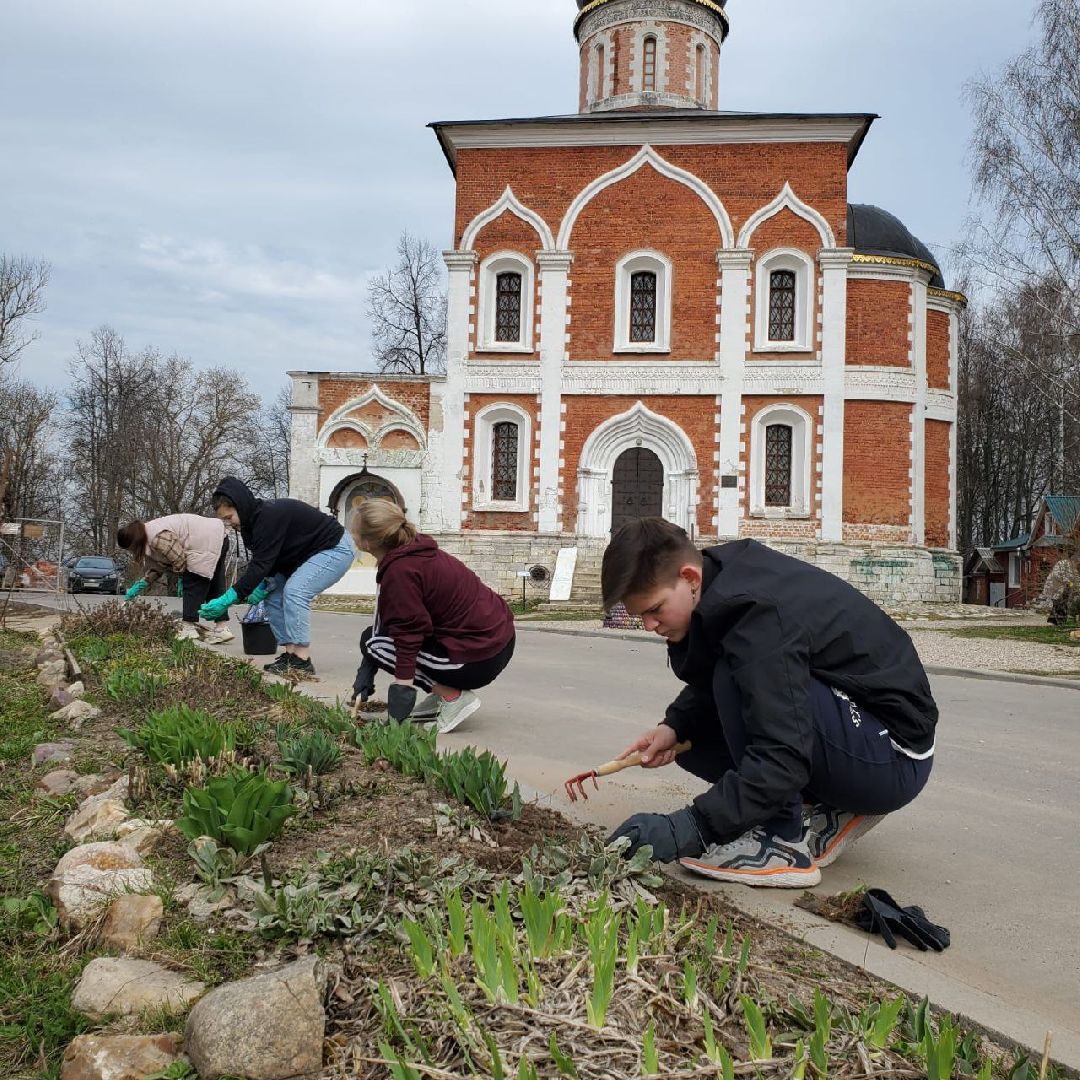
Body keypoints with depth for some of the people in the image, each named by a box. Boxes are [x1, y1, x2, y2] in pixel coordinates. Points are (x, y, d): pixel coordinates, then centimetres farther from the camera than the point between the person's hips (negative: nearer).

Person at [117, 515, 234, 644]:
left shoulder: (158, 538, -21)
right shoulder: (150, 537, 11)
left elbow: (179, 561, -19)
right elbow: (157, 567, 18)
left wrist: (183, 579, -1)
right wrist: (139, 586, 15)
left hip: (207, 544, -11)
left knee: (192, 587, -8)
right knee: (215, 590, 11)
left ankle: (189, 628, -9)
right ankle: (221, 628, 11)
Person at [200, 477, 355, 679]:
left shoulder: (269, 516, -29)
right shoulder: (254, 518, 1)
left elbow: (261, 563, -33)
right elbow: (266, 561, 11)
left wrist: (227, 599, -33)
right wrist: (263, 585, -8)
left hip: (335, 549, -10)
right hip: (307, 555, 10)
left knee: (294, 591, -25)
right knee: (274, 596, 3)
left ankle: (302, 663, -23)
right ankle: (290, 655, 5)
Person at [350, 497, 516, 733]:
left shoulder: (399, 571, -20)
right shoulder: (413, 550, 9)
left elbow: (409, 636, -24)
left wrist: (403, 687, -20)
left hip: (479, 660, -9)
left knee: (373, 643, -1)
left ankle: (454, 697, -4)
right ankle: (440, 694, 14)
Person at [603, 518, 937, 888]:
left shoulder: (760, 614, -29)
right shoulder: (725, 576, -2)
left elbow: (782, 758, -34)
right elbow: (708, 684, 12)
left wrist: (690, 829, -34)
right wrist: (675, 726, -7)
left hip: (893, 759, -9)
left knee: (735, 681, -29)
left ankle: (783, 844, -16)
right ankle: (836, 810, 9)